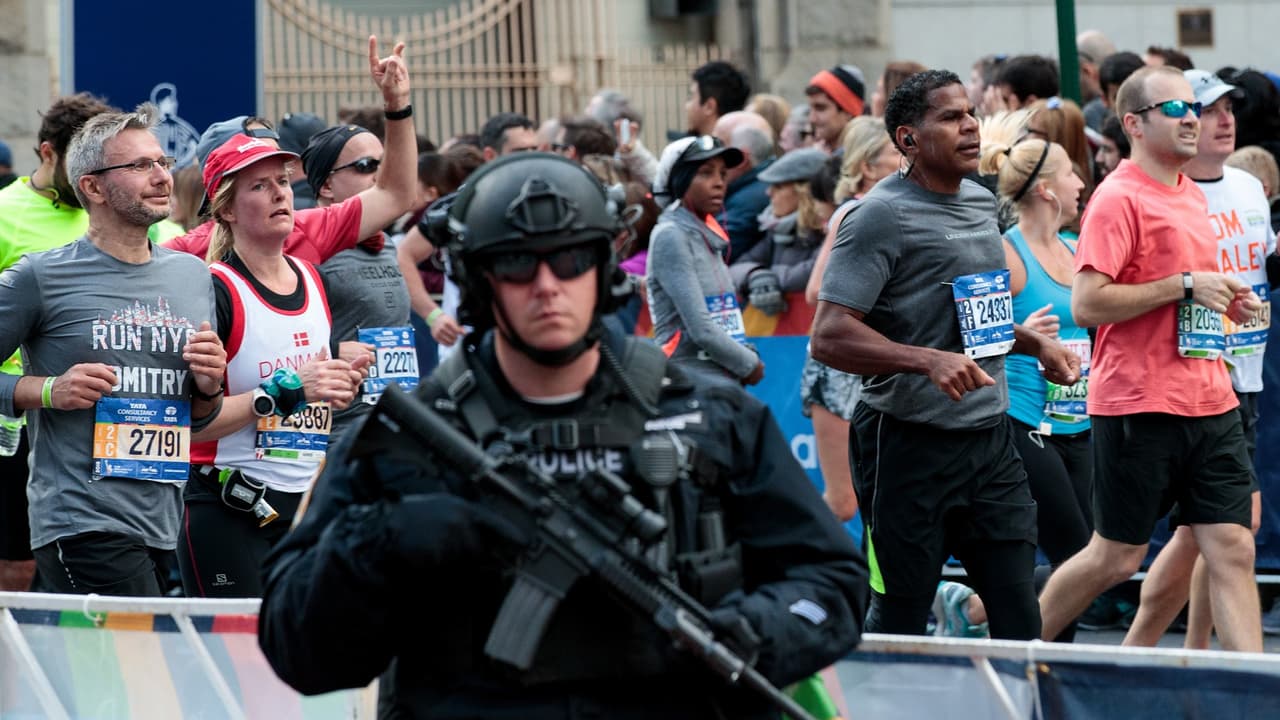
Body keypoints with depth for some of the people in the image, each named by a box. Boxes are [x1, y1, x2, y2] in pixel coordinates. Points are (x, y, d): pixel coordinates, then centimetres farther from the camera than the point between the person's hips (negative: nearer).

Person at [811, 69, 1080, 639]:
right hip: (909, 447, -7)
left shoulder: (981, 203, 14)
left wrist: (1034, 342, 14)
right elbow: (829, 337, -19)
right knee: (898, 628, 0)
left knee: (1019, 621, 1)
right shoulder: (881, 216, -11)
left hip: (990, 437, 7)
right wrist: (929, 362, -29)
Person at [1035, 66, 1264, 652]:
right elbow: (1086, 305, -18)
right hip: (1139, 406, -7)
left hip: (1209, 402, 7)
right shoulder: (1119, 198, -10)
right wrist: (1184, 284, -18)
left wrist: (1227, 301, 9)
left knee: (1232, 551, -2)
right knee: (1115, 558, 2)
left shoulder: (1192, 196, 16)